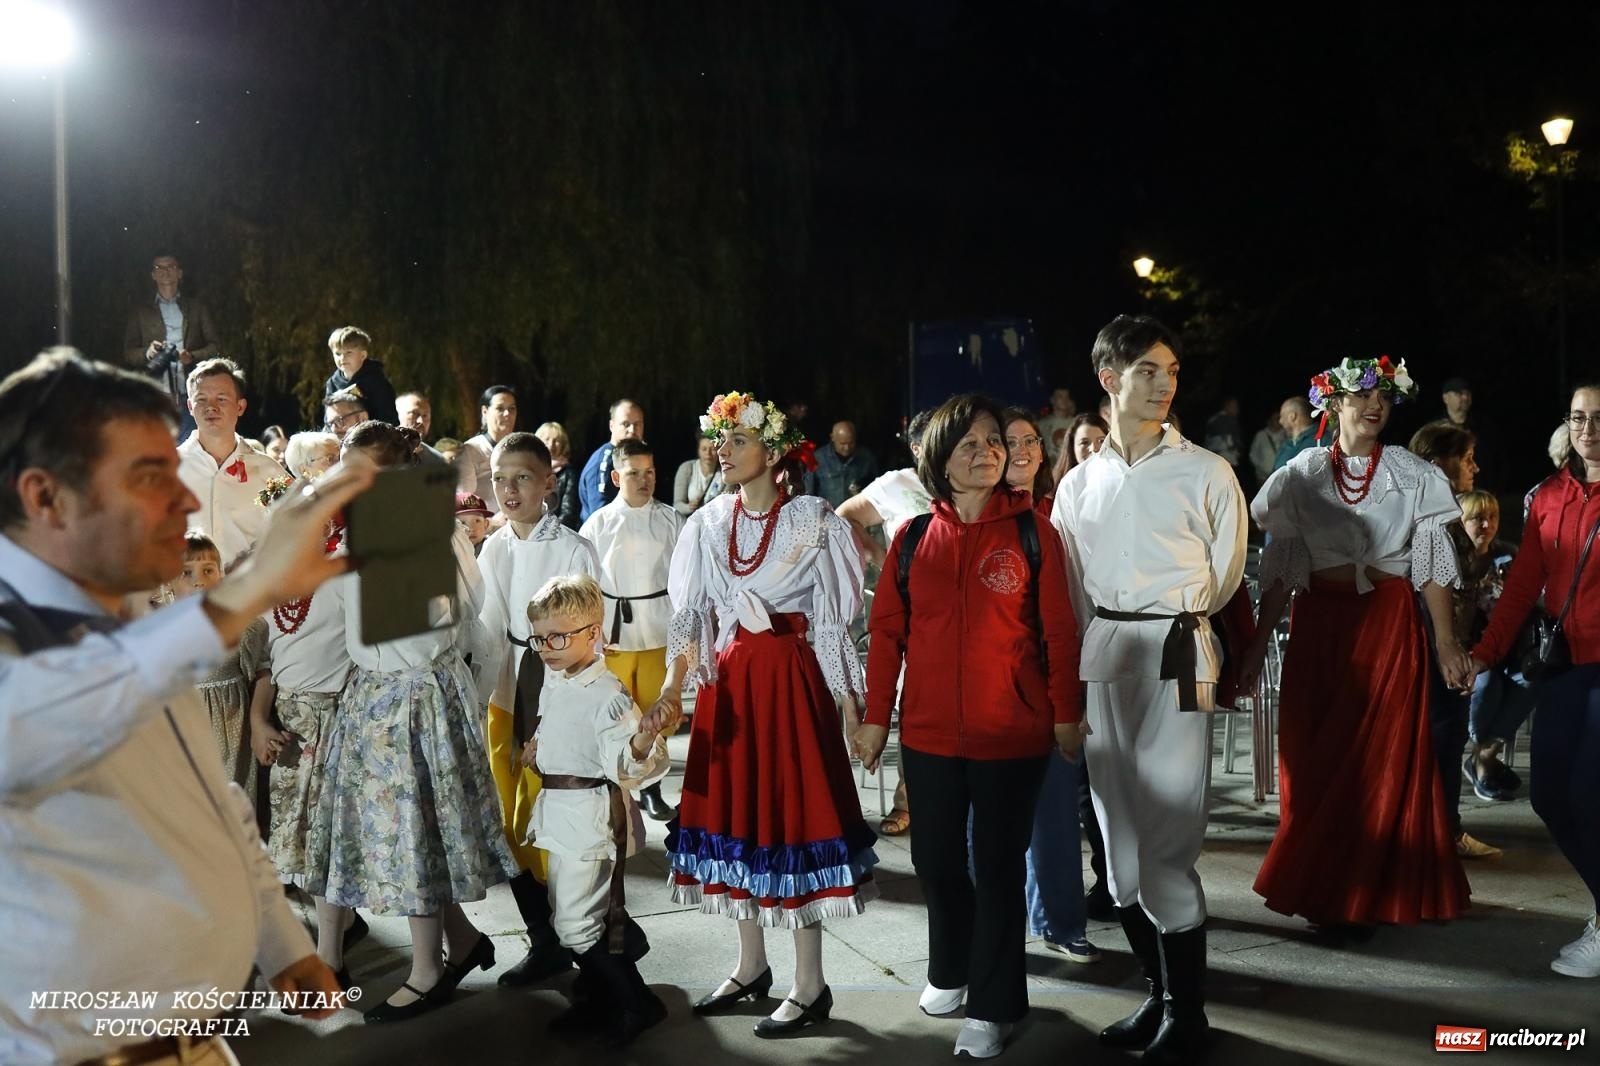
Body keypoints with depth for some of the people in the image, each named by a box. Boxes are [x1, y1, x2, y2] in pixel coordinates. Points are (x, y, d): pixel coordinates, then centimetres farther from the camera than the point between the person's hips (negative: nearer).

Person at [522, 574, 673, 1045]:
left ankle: (636, 1004, 12)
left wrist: (643, 740, -49)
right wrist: (538, 745, 9)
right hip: (561, 810, 9)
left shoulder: (607, 694, -22)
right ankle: (605, 997, 36)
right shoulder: (555, 681, 6)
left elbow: (625, 763, -30)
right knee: (583, 913, 19)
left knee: (576, 923, -4)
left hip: (592, 811, -9)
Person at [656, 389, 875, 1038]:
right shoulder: (707, 525, 6)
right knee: (733, 812, 10)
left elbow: (834, 619, -5)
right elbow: (689, 616, 5)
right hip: (727, 680, 5)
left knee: (793, 815, -1)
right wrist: (672, 687, -7)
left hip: (791, 678, -5)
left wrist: (851, 703, -7)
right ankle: (751, 967, 27)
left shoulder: (813, 522, -5)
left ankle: (810, 985, 11)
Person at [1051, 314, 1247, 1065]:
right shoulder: (1079, 483, 11)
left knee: (1164, 840, -7)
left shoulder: (1205, 474, -1)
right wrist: (1103, 639, 9)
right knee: (1120, 837, 10)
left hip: (1175, 657, -5)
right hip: (1102, 659, 5)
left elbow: (1224, 577, 6)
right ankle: (1158, 994, 24)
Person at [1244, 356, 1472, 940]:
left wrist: (1446, 641, -5)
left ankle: (1362, 896, 15)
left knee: (1380, 758, 2)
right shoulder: (1301, 474, 3)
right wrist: (1258, 641, 1)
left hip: (1389, 624, -1)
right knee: (1315, 757, 4)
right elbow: (1280, 567, 4)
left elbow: (1431, 567, 1)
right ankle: (1319, 888, 19)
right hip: (1319, 624, 1)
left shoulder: (1412, 475, 2)